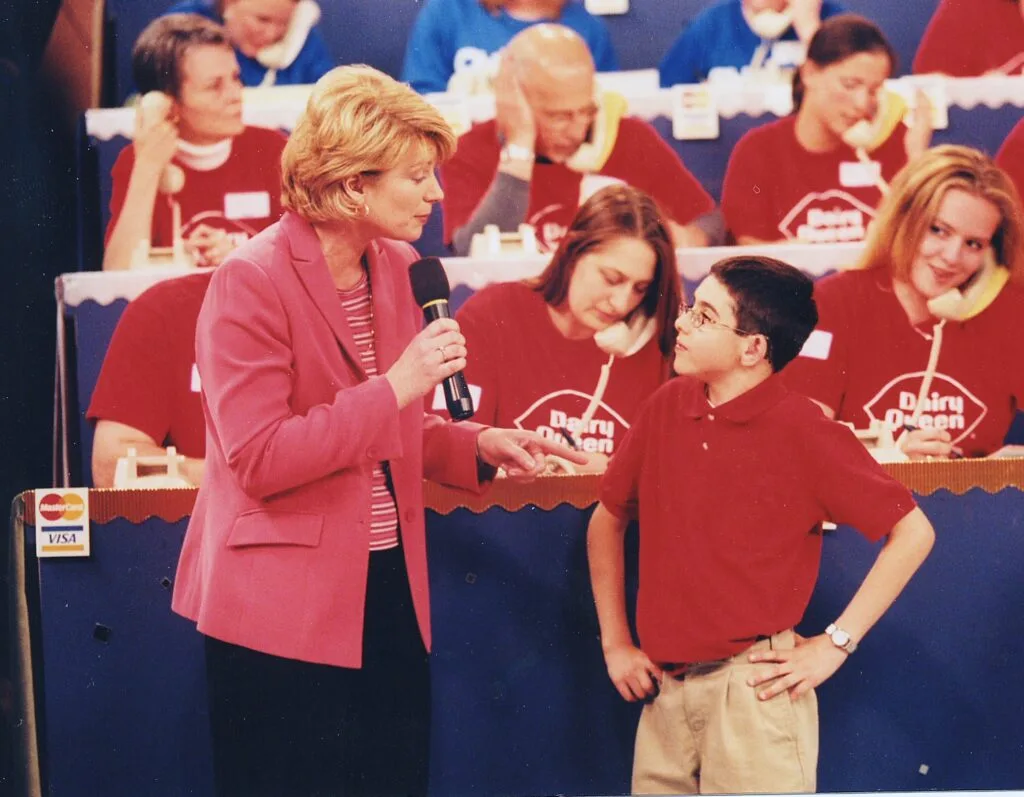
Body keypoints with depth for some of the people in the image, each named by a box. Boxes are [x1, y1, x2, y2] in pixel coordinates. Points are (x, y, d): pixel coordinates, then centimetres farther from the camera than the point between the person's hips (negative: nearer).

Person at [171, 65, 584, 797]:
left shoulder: (397, 269, 8)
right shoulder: (251, 283, -15)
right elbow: (258, 460, -20)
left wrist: (480, 445, 2)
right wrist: (394, 388, -22)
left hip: (391, 590, 7)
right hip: (285, 604, -7)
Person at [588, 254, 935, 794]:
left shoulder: (802, 432, -11)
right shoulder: (666, 409, 5)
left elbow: (913, 533, -10)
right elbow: (606, 521, 19)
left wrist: (835, 644, -10)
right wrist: (614, 643, 12)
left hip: (753, 687, -5)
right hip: (664, 691, 5)